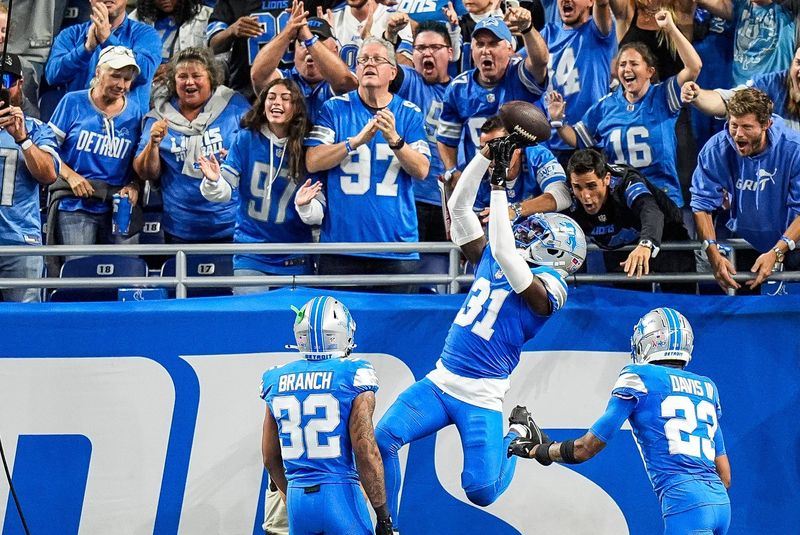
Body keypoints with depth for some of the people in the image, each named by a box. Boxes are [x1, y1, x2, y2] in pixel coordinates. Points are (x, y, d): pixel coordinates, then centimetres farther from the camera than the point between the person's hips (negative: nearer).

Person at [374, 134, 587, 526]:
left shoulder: (548, 285, -10)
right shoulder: (489, 261, 11)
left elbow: (503, 250, -26)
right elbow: (459, 207, 9)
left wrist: (499, 182, -24)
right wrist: (487, 154, 0)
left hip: (480, 400, -5)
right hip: (440, 381, 6)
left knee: (481, 492, -8)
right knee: (382, 438, -17)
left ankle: (517, 434, 22)